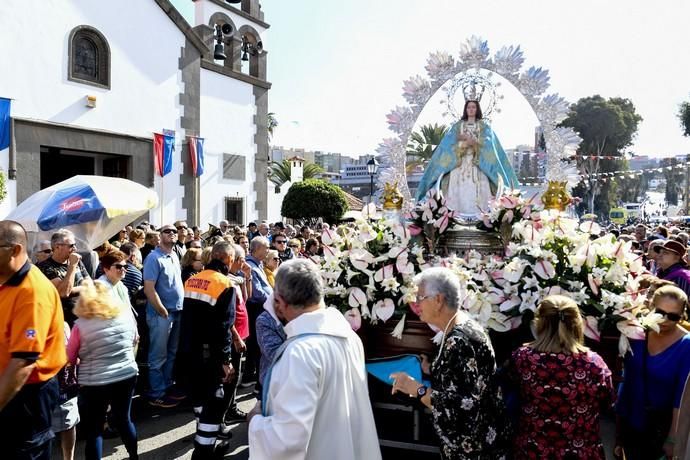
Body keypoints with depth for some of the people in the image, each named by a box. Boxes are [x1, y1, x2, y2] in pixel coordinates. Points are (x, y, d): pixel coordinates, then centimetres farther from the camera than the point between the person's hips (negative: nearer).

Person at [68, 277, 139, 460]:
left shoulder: (81, 325, -10)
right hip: (127, 376, 4)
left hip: (95, 383, -4)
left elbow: (70, 358, 2)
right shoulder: (126, 314, -3)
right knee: (124, 419, 21)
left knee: (94, 430, 9)